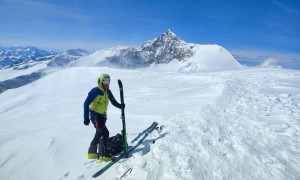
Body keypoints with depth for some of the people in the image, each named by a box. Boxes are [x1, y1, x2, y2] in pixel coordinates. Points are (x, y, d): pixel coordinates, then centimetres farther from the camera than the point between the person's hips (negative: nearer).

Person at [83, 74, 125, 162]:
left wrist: (120, 105, -14)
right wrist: (86, 118, -21)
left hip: (102, 116, 8)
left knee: (99, 134, 18)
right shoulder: (95, 91, -17)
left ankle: (91, 153, 37)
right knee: (105, 133, -16)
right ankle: (103, 155, -8)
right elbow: (86, 104, -18)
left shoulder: (107, 91, 3)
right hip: (95, 116, -8)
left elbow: (113, 101, 6)